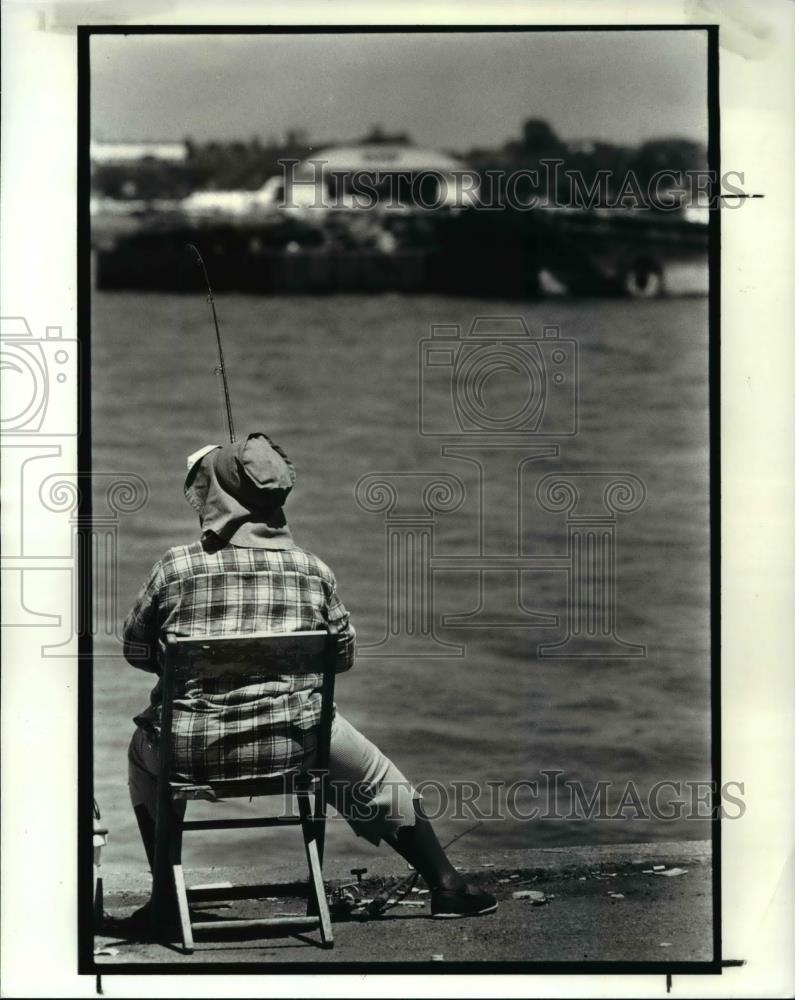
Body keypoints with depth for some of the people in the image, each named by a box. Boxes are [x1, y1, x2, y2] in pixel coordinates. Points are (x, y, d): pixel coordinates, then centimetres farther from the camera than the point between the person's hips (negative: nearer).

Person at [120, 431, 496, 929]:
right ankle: (446, 884, 32)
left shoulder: (176, 567, -7)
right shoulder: (312, 571, -2)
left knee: (144, 751, 34)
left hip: (191, 754, 0)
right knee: (374, 774, 28)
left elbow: (136, 650, 6)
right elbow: (343, 655, 10)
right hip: (293, 747, 0)